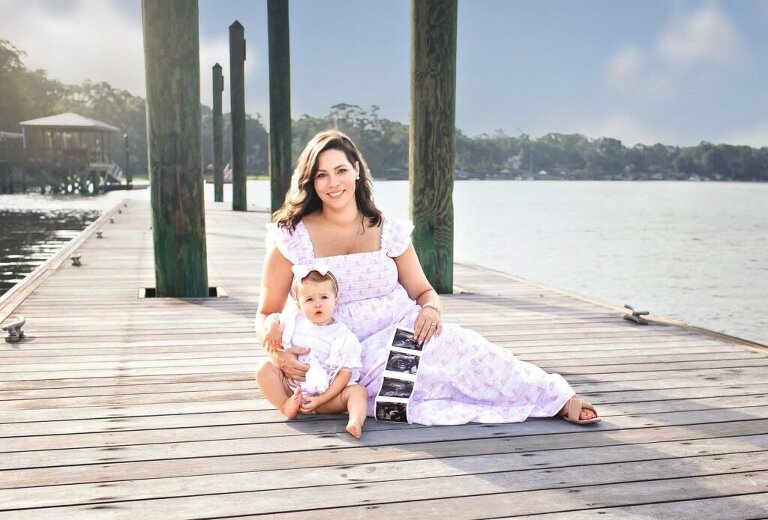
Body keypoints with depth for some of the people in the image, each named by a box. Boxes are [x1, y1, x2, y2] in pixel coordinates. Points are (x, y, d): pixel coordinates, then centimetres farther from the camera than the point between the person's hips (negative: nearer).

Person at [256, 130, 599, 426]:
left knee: (457, 345, -32)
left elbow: (423, 291, 9)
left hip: (404, 332, 2)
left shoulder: (388, 231, 2)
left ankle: (556, 398, -19)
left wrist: (430, 309, -15)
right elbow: (267, 314, 0)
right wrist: (278, 351, -20)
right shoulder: (291, 238, -5)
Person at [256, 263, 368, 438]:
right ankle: (286, 406, -26)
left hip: (326, 392, -2)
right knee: (265, 369, -18)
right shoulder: (295, 320, 1)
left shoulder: (343, 336, -10)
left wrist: (321, 399, -21)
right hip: (292, 388, 3)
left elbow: (345, 373, -12)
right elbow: (272, 317, 19)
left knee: (358, 391, -24)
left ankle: (355, 422, -49)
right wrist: (273, 327, -8)